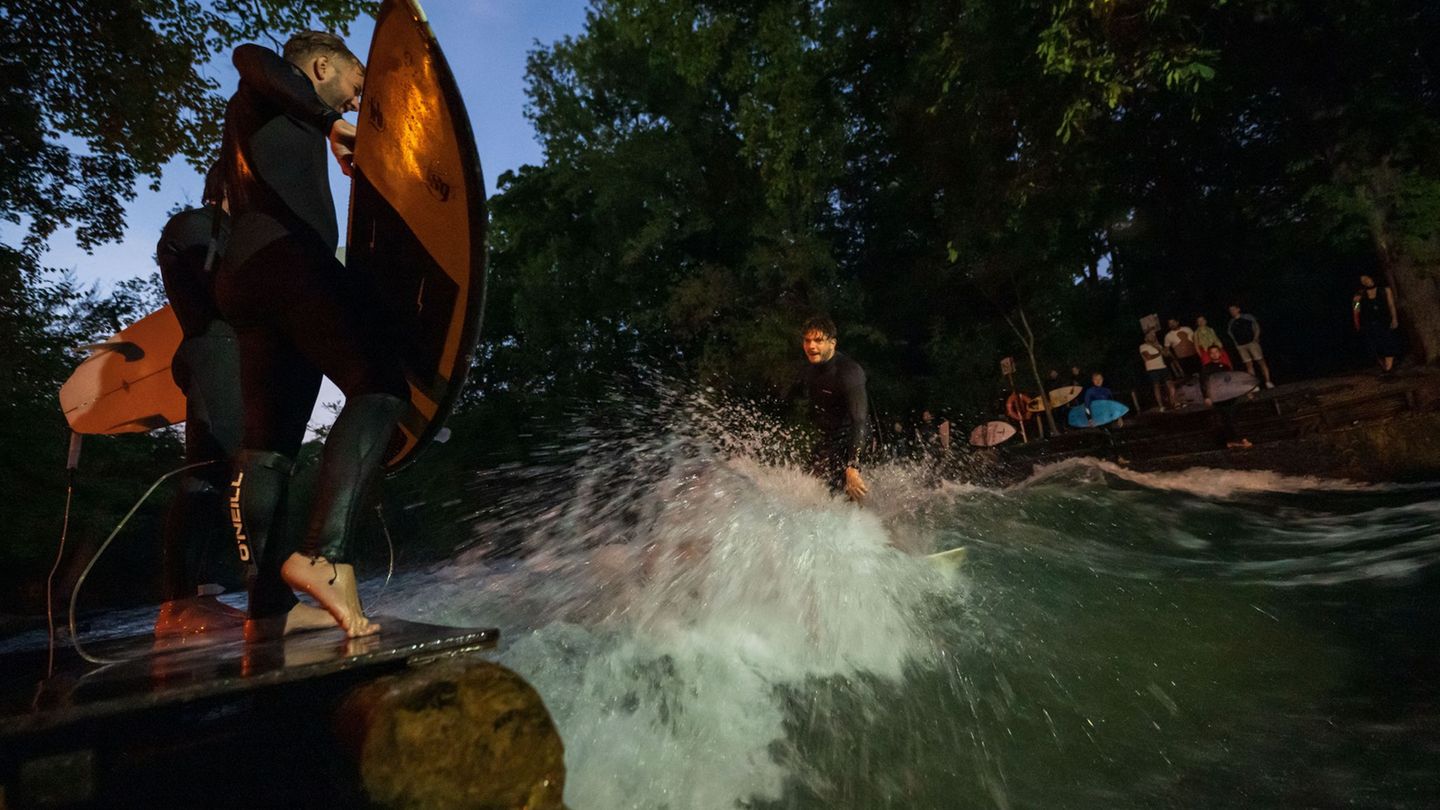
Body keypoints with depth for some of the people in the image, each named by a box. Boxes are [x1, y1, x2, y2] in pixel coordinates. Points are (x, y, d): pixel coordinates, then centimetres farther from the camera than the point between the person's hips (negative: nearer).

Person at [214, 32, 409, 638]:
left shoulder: (250, 112, 39)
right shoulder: (277, 91, 16)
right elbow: (250, 56, -7)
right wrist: (330, 122, 0)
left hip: (244, 275, 9)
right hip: (288, 256, -9)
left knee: (268, 442, 0)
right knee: (379, 388, -22)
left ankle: (267, 605, -2)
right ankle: (323, 552, -36)